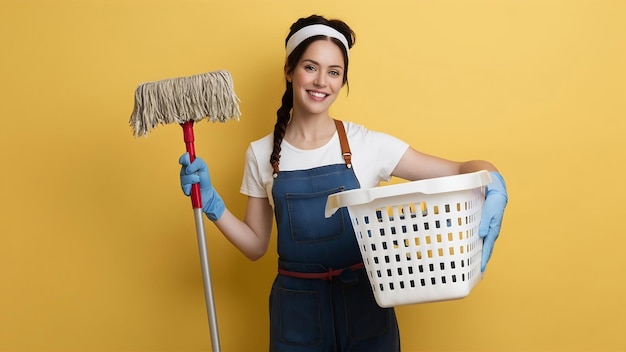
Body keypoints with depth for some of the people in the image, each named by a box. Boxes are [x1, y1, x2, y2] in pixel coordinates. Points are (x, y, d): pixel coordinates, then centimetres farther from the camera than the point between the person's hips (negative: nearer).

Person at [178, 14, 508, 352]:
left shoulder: (367, 144, -8)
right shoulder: (261, 154, -1)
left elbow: (461, 171, -7)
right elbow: (256, 245, 5)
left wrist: (492, 184, -28)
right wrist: (211, 204, -9)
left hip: (364, 307, -1)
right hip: (297, 312, 1)